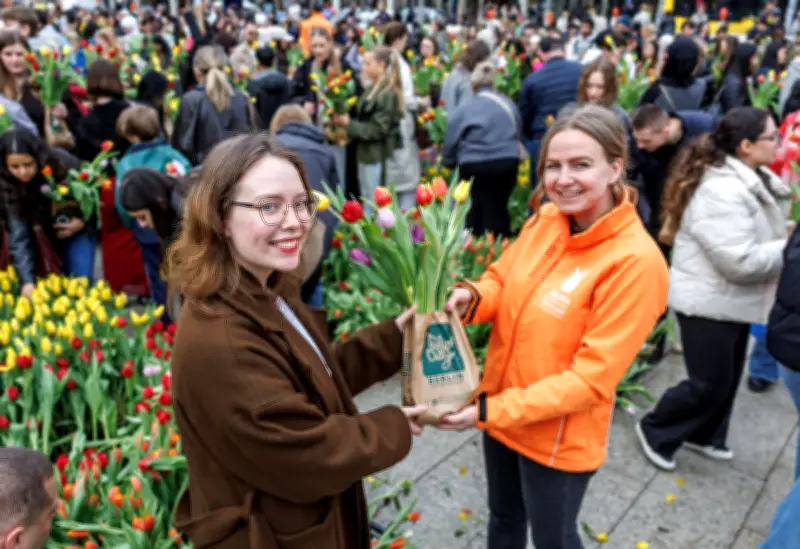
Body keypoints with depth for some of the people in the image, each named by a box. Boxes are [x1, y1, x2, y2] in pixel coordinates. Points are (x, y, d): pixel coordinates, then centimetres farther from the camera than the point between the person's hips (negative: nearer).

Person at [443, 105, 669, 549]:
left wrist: (491, 410, -25)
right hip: (500, 410, 6)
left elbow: (591, 376, -25)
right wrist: (473, 298, -17)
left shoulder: (635, 262, -25)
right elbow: (503, 278, 7)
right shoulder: (545, 221, -7)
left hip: (558, 437, -5)